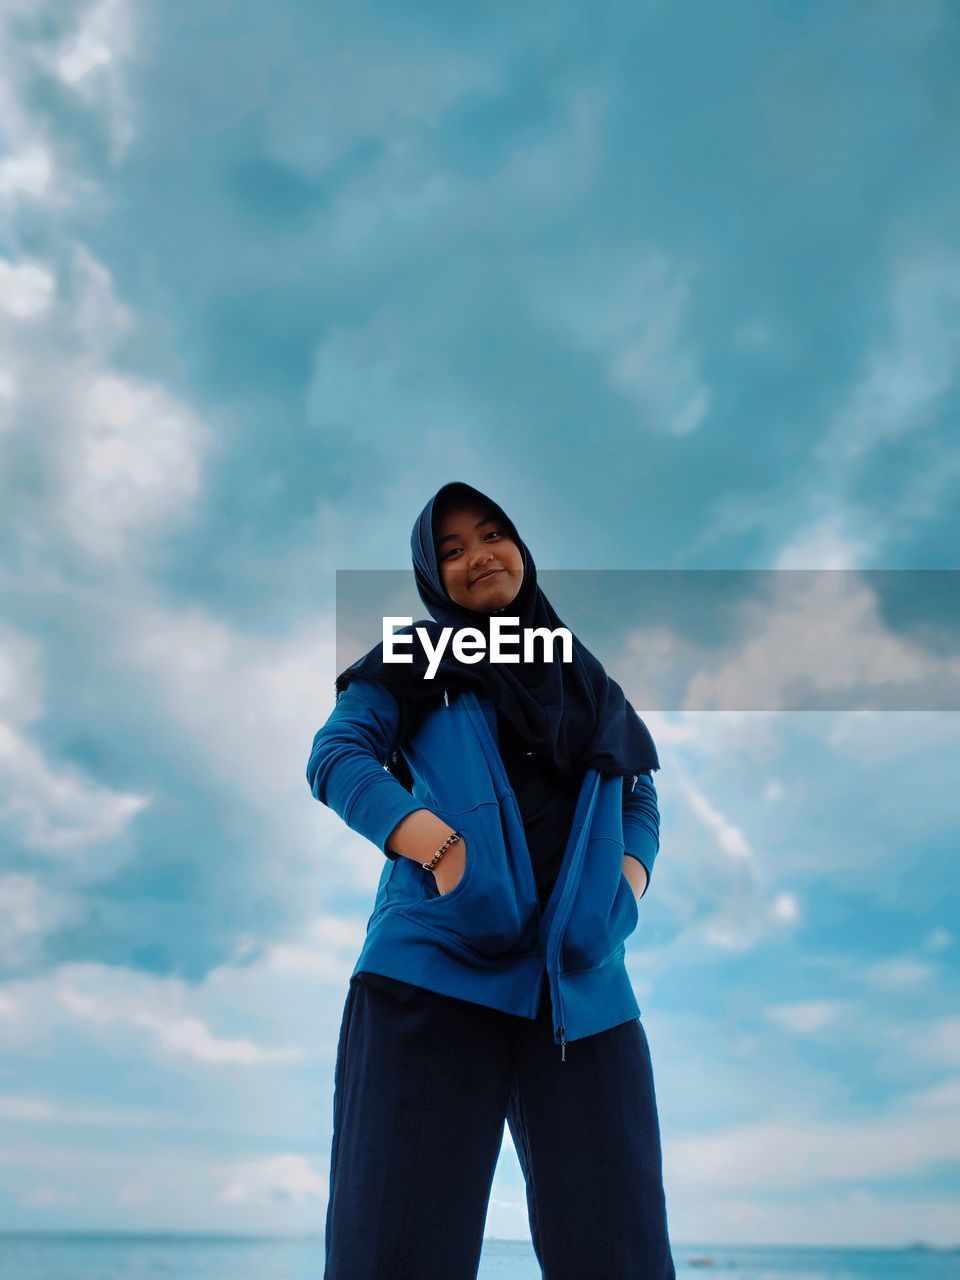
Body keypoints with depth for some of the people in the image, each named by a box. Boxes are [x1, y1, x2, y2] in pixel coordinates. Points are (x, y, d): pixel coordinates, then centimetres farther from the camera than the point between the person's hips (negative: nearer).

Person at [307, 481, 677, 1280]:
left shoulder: (583, 681, 22)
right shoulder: (416, 659, 11)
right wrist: (435, 843, -16)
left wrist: (631, 876, 3)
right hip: (438, 962, -3)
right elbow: (336, 754, -1)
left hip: (581, 977, 4)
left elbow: (639, 796, 25)